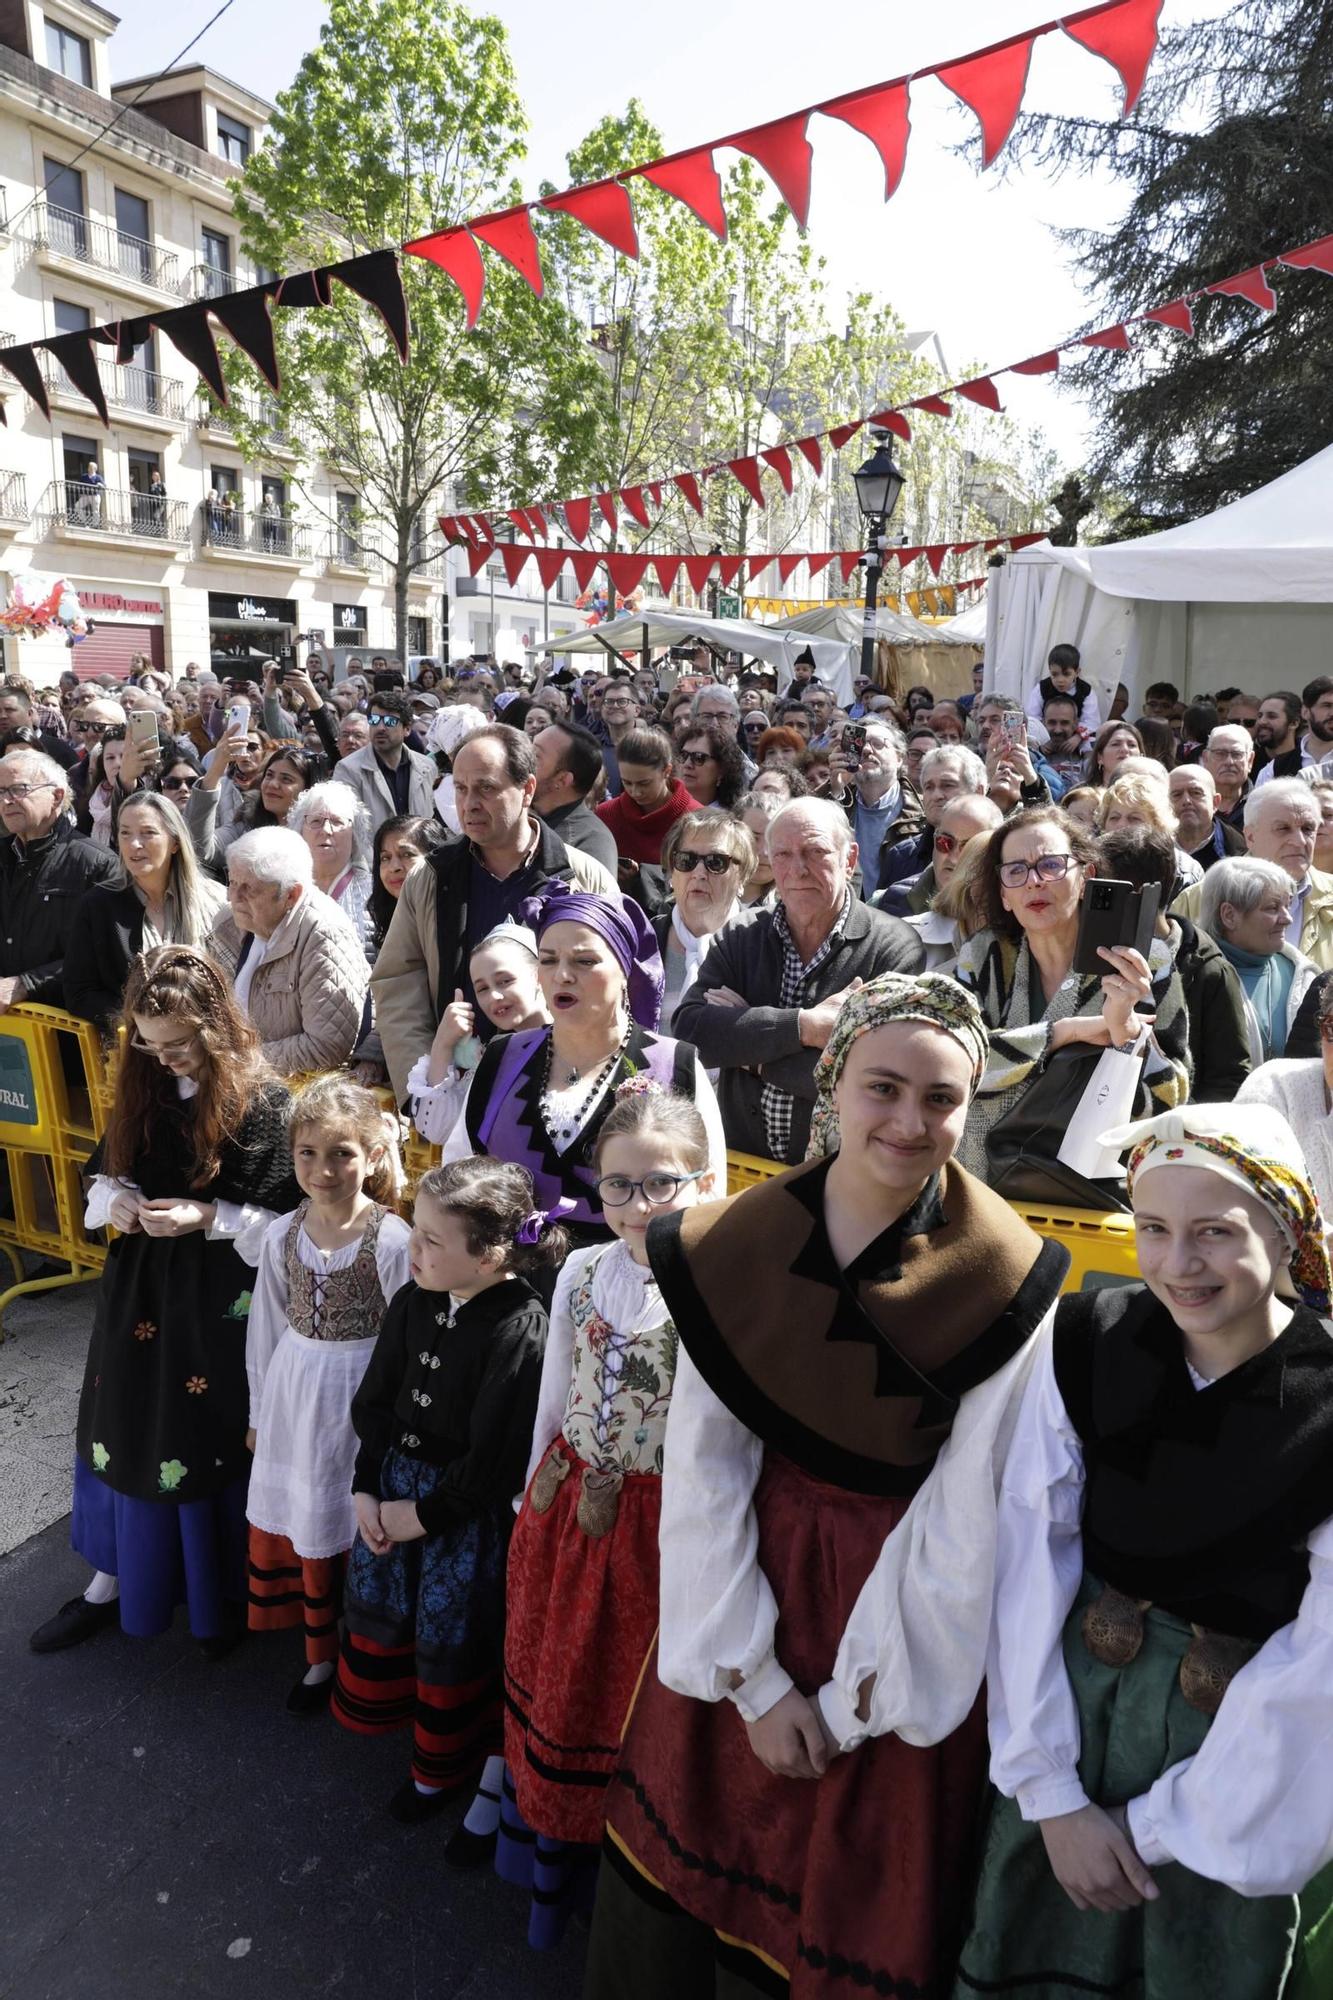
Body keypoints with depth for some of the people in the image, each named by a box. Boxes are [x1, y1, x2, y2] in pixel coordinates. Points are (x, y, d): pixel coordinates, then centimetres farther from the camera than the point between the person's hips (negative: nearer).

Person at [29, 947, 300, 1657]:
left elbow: (289, 1221, -13)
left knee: (214, 1438, 7)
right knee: (121, 1426, 14)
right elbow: (104, 1175, 12)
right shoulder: (142, 1088, 1)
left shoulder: (262, 1100, -16)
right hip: (140, 1286, 5)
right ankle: (112, 1579, 36)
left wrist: (206, 1216, -22)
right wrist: (115, 1200, -9)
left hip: (220, 1299, -5)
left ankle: (224, 1595, 31)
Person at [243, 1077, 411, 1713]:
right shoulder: (280, 1236, -5)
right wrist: (260, 1411, 13)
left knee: (358, 1527, 8)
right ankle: (321, 1653, 43)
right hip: (293, 1395, 5)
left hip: (360, 1399, -4)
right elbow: (266, 1328, 6)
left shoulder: (392, 1239, -19)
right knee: (300, 1522, 18)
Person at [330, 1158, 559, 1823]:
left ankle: (441, 1766, 42)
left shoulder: (520, 1328, -27)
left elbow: (494, 1457, -22)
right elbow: (374, 1400, 4)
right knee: (374, 1601, 22)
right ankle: (381, 1704, 53)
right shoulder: (413, 1301, -7)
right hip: (393, 1485, 6)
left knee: (450, 1639, 14)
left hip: (466, 1511, -5)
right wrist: (366, 1488, -2)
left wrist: (426, 1514, -14)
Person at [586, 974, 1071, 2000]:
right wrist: (753, 1681, -11)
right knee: (693, 1850, 21)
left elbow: (965, 1520, -14)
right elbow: (701, 1474, -10)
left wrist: (849, 1706, -12)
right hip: (746, 1585, 2)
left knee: (854, 1917, 16)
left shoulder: (1006, 1283, -17)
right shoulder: (730, 1251, -13)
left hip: (905, 1619, -2)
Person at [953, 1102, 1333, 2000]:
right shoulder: (1087, 1343, -14)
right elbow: (1031, 1565, -11)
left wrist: (1155, 1827, -9)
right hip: (1074, 1707, 2)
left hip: (1243, 1749, -1)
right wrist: (1054, 1795, -10)